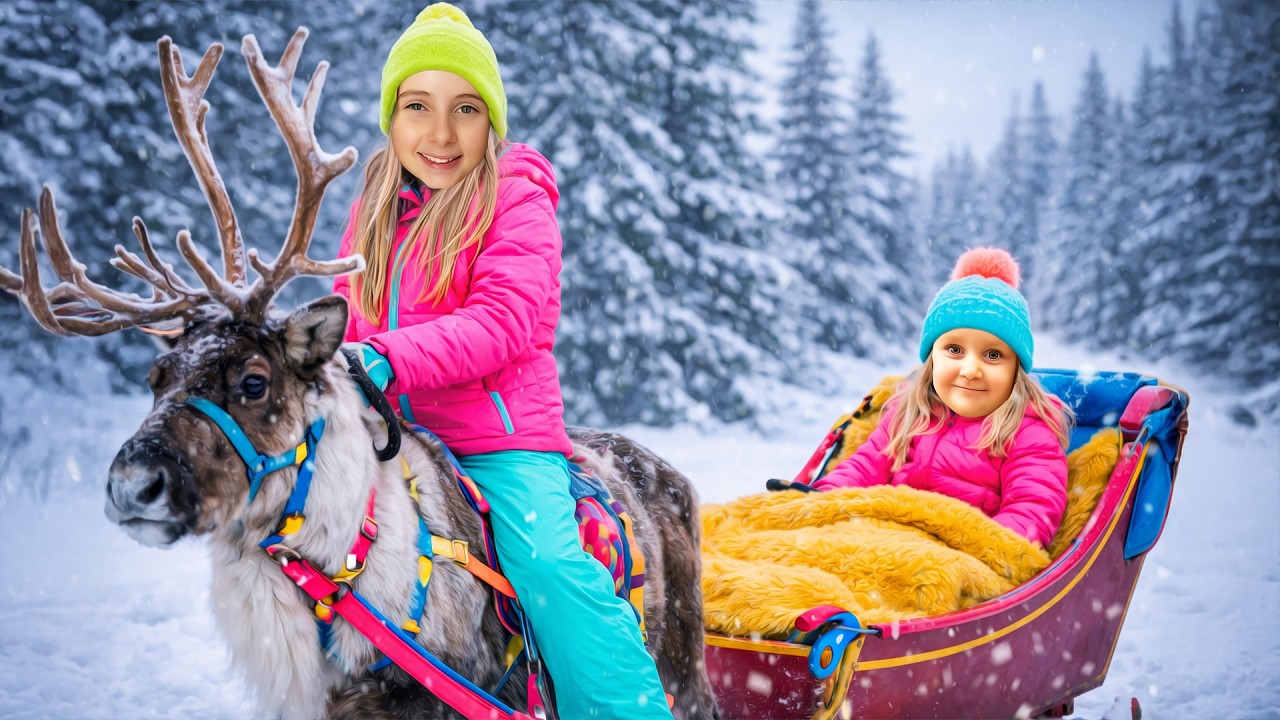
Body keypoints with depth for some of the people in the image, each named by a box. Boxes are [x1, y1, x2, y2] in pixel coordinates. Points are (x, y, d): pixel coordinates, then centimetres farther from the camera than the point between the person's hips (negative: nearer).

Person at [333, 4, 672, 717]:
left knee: (548, 560, -27)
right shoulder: (375, 208, 14)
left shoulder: (517, 200, -6)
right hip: (393, 436, 6)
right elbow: (346, 313, 21)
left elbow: (501, 324, -19)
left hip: (501, 438, -6)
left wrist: (386, 361, -32)